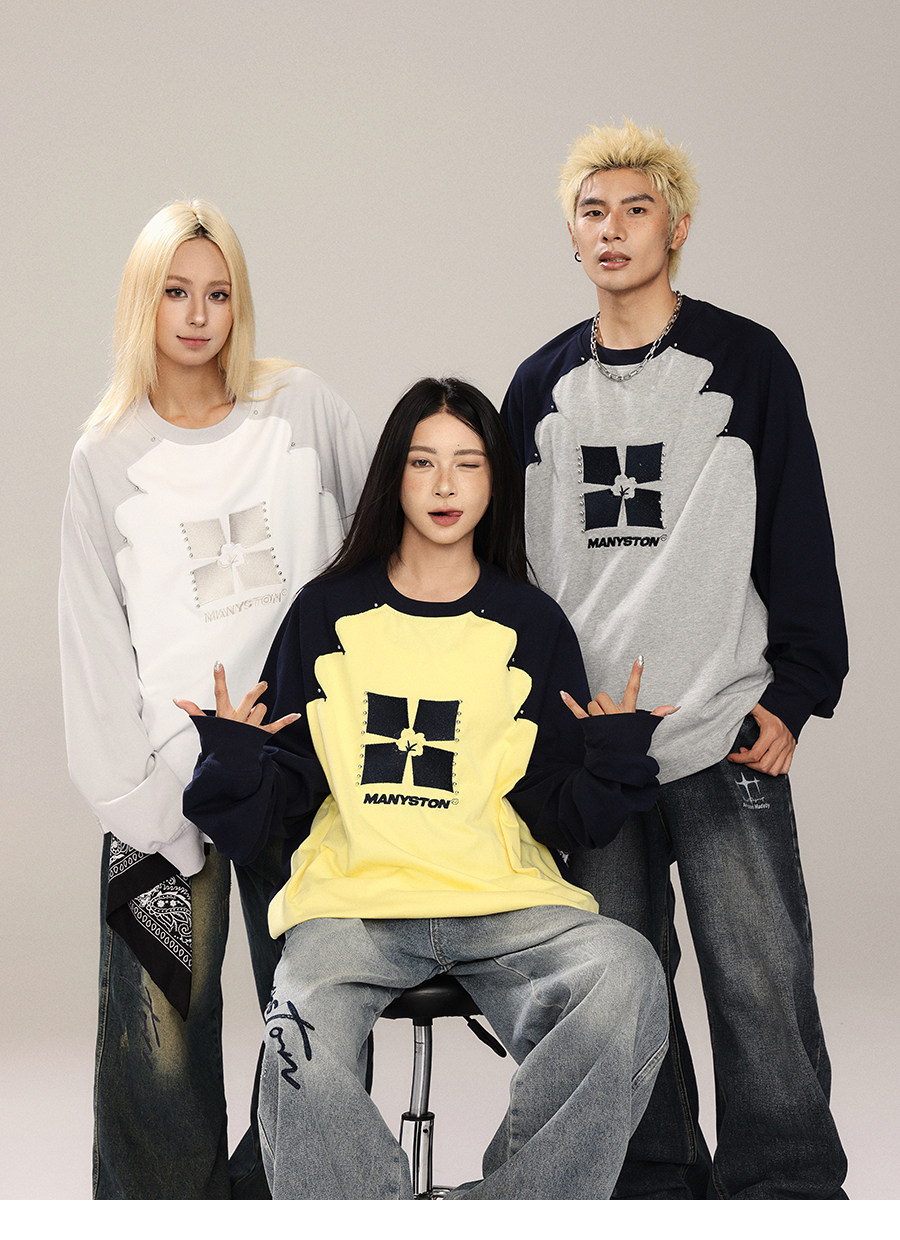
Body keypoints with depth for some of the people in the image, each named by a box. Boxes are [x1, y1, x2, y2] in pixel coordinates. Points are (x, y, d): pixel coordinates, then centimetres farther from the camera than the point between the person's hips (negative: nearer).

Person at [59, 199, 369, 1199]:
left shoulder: (302, 408, 6)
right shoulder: (107, 456, 7)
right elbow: (95, 640, 4)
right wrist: (131, 794, -5)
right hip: (172, 772, 0)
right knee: (161, 1035, -4)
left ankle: (271, 1198, 23)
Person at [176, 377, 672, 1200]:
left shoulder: (531, 625, 11)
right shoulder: (329, 613, 12)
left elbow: (562, 817, 11)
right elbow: (281, 800, 13)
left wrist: (614, 760, -7)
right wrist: (236, 762, -6)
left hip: (504, 899, 1)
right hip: (351, 898, 0)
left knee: (623, 972, -31)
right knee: (306, 1046, -33)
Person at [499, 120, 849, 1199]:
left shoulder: (748, 363, 2)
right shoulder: (541, 386, 12)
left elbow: (800, 538, 1)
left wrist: (793, 694, -6)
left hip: (725, 741, -3)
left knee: (759, 981, -4)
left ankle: (787, 1190, 9)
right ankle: (653, 1185, 21)